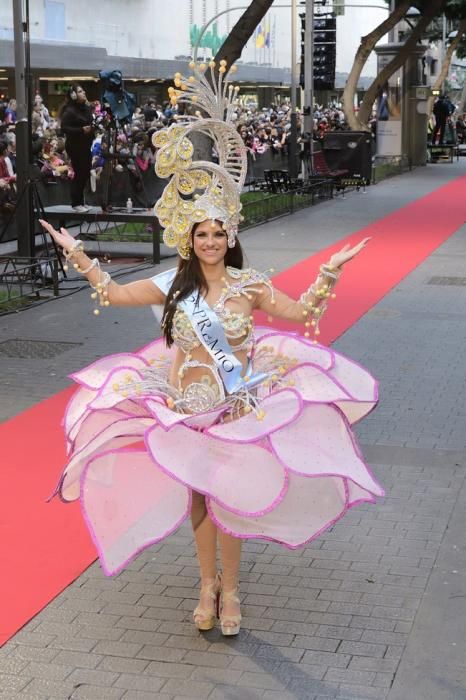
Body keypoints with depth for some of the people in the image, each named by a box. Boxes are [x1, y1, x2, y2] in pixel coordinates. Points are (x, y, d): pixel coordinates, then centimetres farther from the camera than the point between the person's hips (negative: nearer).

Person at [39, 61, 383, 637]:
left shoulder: (249, 284, -5)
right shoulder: (174, 285, -2)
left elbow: (301, 313, -1)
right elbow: (112, 295, 1)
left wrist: (329, 274, -12)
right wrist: (78, 256, -5)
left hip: (240, 407, -1)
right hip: (187, 408, 1)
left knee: (230, 497, 4)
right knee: (198, 497, 10)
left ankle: (229, 589, 22)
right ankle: (207, 584, 28)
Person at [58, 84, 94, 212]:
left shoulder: (87, 108, 11)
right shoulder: (69, 111, -12)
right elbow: (64, 128, -19)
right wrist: (81, 130, -25)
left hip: (86, 145, 7)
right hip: (75, 147, -7)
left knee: (86, 173, 8)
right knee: (79, 174, -6)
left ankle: (80, 202, 18)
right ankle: (76, 203, 4)